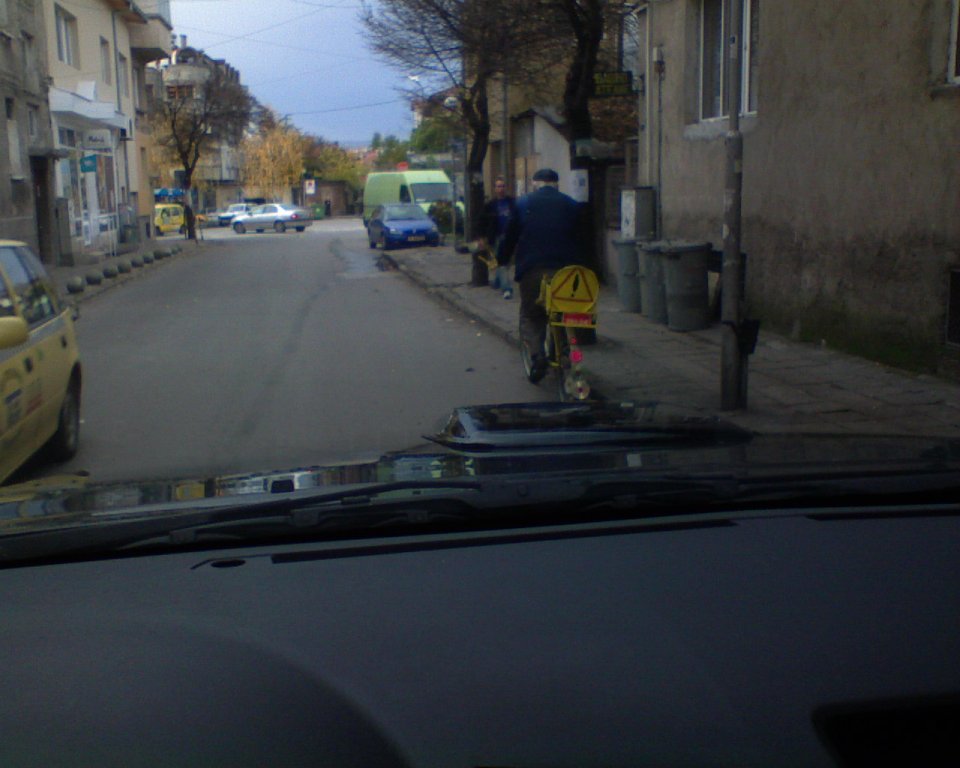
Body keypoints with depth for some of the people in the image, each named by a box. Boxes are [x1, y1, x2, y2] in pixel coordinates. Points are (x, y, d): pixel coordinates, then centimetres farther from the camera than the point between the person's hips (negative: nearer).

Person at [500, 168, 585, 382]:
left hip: (532, 269, -1)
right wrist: (577, 265, 26)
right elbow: (580, 238, 16)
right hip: (565, 270, 2)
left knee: (530, 316, 7)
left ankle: (537, 354, -14)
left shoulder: (523, 204, 9)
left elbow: (510, 236, 11)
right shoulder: (571, 205, 13)